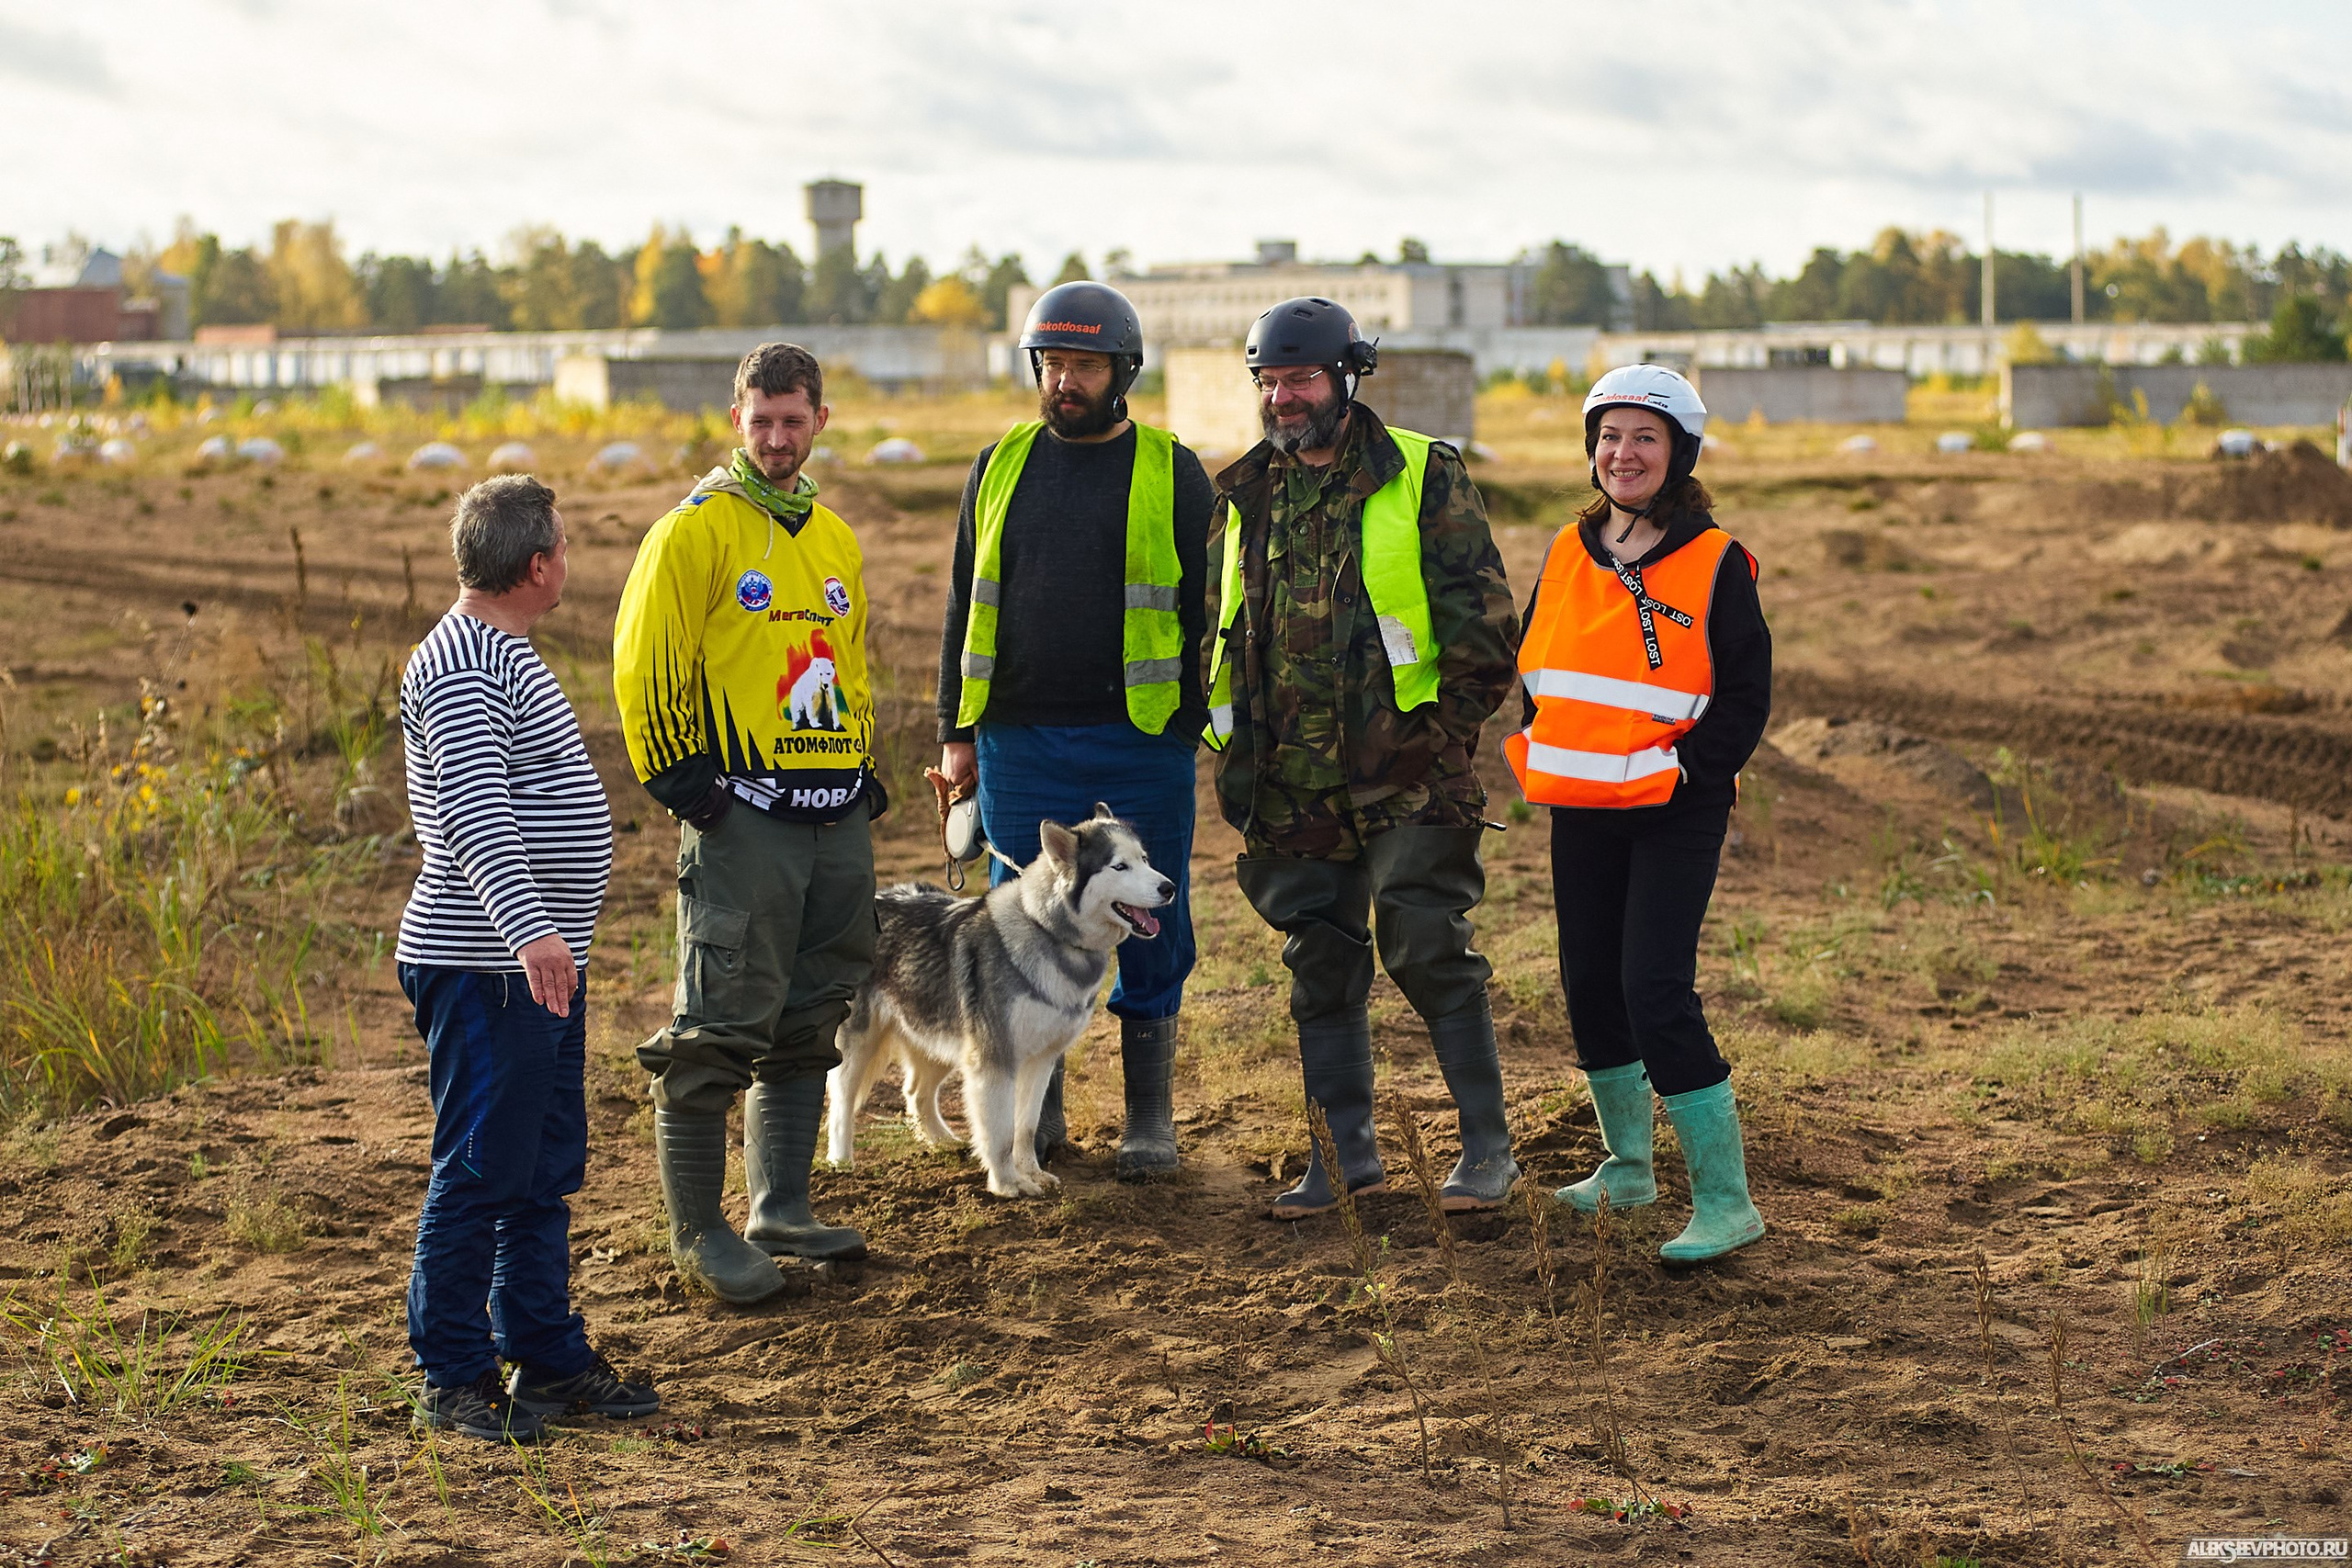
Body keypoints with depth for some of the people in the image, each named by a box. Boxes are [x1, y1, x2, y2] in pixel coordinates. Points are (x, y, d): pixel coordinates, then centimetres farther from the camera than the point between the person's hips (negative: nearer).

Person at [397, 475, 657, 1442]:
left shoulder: (502, 654, 17)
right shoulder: (460, 669, -17)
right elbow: (477, 812, -29)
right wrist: (529, 927, -41)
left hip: (541, 963, 10)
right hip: (485, 968, -10)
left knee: (547, 1170, 15)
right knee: (480, 1175, -3)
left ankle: (548, 1358, 24)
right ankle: (455, 1381, 5)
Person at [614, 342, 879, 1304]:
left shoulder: (835, 539, 17)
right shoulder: (696, 530, -5)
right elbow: (644, 665, -9)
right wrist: (683, 781, -12)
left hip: (836, 817, 7)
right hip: (742, 815, -7)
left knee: (808, 1022, 12)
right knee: (722, 1025, -6)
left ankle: (781, 1210, 22)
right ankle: (698, 1233, 2)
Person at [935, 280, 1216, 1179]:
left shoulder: (1172, 473, 3)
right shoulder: (1001, 466, 11)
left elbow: (1206, 609, 3)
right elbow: (966, 603, 14)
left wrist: (1209, 730, -5)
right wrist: (956, 731, 9)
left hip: (1139, 742, -2)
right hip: (1019, 743, 3)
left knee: (1149, 926, 2)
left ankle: (1149, 1117, 13)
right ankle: (1034, 1111, 18)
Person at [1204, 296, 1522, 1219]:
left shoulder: (1423, 478, -3)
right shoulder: (1251, 496, 13)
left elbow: (1480, 616, -4)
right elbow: (1226, 630, 22)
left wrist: (1447, 727, -9)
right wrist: (1233, 745, 15)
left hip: (1408, 773, -5)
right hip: (1296, 786, 5)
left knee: (1427, 953, -8)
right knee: (1321, 969, 9)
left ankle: (1488, 1146, 4)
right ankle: (1348, 1151, 19)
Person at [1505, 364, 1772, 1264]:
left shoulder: (1715, 563, -6)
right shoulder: (1569, 553, 9)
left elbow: (1746, 695, -5)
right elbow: (1531, 667, 19)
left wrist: (1685, 773, -14)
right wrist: (1538, 763, 6)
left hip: (1675, 816, -6)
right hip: (1580, 814, 6)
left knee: (1655, 990, -15)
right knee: (1589, 985, 12)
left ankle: (1724, 1201, -10)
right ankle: (1626, 1169, 31)